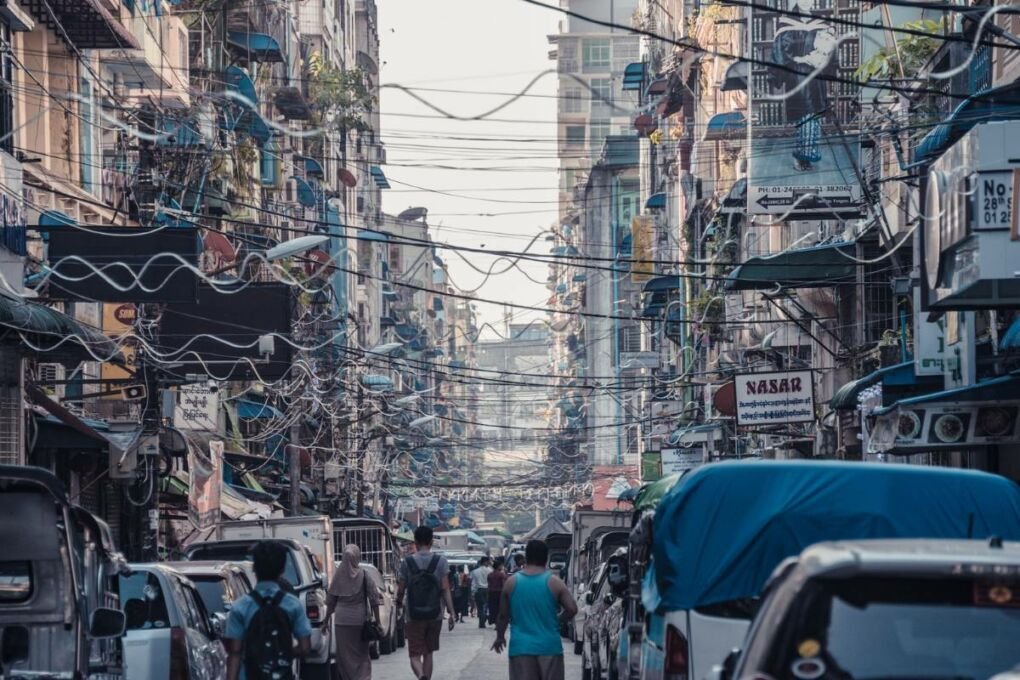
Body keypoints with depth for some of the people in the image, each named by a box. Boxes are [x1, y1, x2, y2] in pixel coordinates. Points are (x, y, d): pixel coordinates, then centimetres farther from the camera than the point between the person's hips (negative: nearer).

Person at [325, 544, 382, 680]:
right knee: (362, 655, 7)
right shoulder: (364, 575, -5)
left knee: (345, 655, 8)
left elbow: (330, 601, 5)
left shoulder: (338, 576, 0)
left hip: (341, 620, 1)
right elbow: (374, 600, -6)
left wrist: (326, 619, 14)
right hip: (360, 620, -1)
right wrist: (377, 621, -1)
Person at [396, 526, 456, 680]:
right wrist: (451, 613, -6)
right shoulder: (441, 561, -3)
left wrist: (398, 604, 19)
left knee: (415, 654, 1)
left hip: (413, 616, -2)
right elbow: (445, 589, -9)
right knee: (428, 653, 17)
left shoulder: (407, 562, -5)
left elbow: (401, 589, -1)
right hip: (434, 615, 2)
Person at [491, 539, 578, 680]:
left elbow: (503, 614, 7)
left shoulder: (511, 582, 1)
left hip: (521, 647, 1)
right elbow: (572, 609, -8)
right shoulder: (554, 583, -4)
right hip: (549, 647, -1)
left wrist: (500, 637, 22)